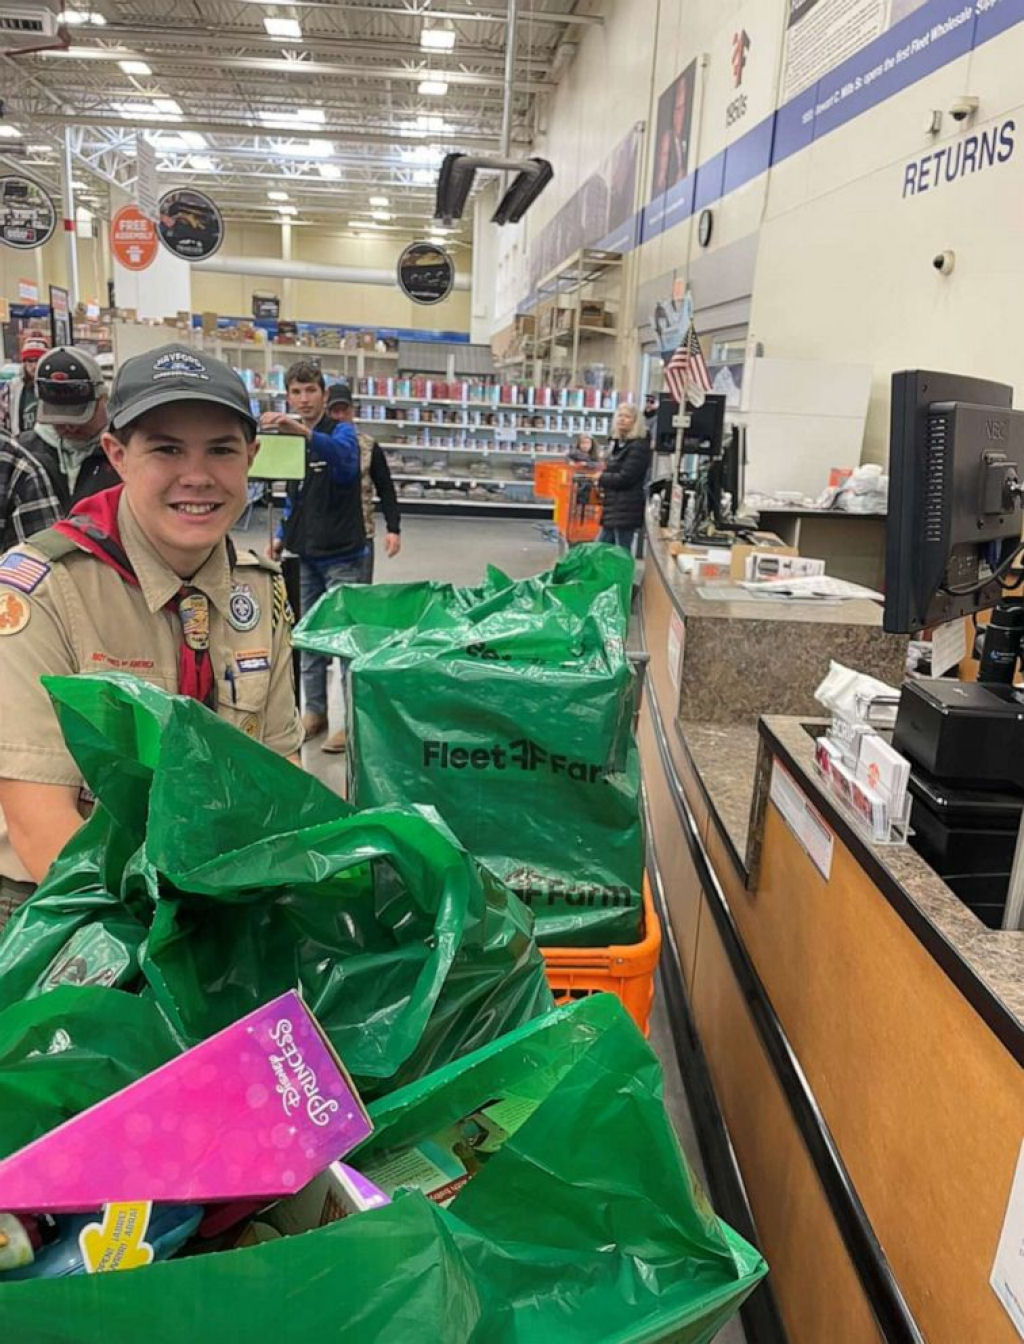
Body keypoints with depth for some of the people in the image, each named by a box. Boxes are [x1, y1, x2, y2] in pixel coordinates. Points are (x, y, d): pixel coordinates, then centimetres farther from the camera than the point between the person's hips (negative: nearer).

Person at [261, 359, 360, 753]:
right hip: (304, 556, 7)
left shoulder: (341, 432, -11)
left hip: (343, 556, -7)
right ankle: (314, 710, 25)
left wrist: (304, 431, -52)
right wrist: (282, 534, 7)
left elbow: (345, 456, -37)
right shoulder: (289, 439, 11)